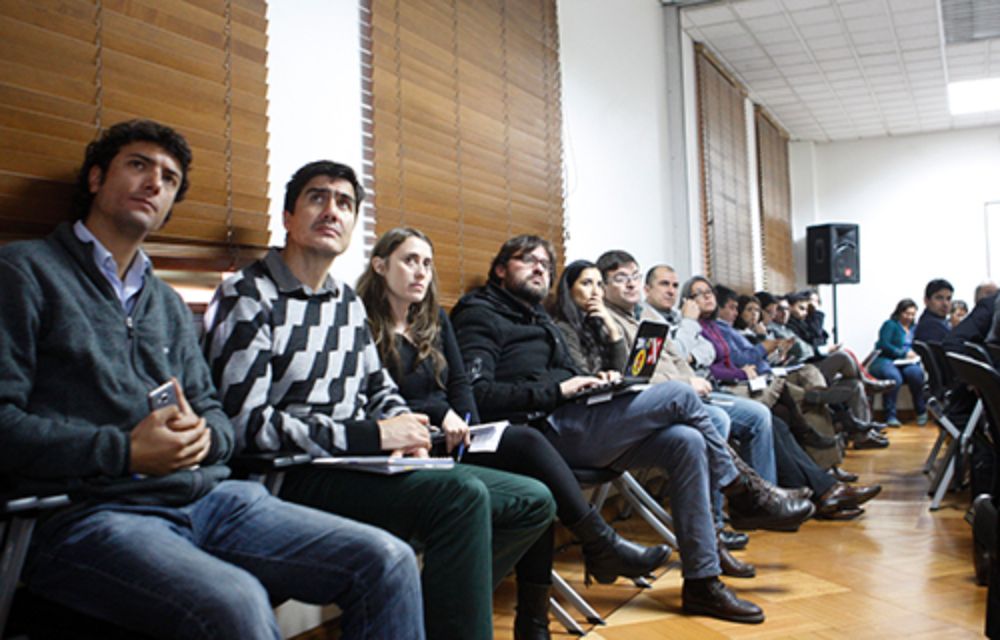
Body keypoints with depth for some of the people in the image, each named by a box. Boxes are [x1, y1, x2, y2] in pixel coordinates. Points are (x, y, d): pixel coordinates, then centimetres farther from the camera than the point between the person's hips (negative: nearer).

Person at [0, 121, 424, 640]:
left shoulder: (168, 304, 26)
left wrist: (202, 434, -3)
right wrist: (125, 451, -14)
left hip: (206, 499, 6)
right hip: (87, 514, -6)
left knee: (386, 562, -11)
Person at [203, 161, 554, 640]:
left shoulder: (348, 302, 17)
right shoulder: (248, 298, -7)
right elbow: (244, 422, -16)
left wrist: (404, 429, -2)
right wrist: (371, 436, -19)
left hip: (358, 466, 9)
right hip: (295, 479, -8)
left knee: (532, 501, 4)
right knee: (463, 495, -32)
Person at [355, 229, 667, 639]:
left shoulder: (435, 320, 17)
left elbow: (460, 385, 13)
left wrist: (467, 428, -6)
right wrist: (439, 414, -18)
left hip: (451, 444, 7)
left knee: (537, 490, -21)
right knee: (525, 442, -24)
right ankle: (602, 546, -11)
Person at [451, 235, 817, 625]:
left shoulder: (538, 317, 27)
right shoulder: (479, 314, -1)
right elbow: (477, 393, -16)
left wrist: (595, 383, 3)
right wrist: (556, 391, -18)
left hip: (571, 423, 9)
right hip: (542, 433, -9)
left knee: (686, 441, -12)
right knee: (678, 395, -14)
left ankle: (702, 581, -8)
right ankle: (743, 493, 8)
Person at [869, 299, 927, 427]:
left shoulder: (914, 328, 24)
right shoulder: (890, 325, 5)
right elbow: (884, 345, -8)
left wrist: (915, 355, -6)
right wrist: (904, 353, -13)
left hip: (907, 363, 4)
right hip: (885, 360, -4)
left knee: (916, 372, -31)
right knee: (894, 377, -37)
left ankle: (921, 412, -18)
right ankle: (890, 416, -30)